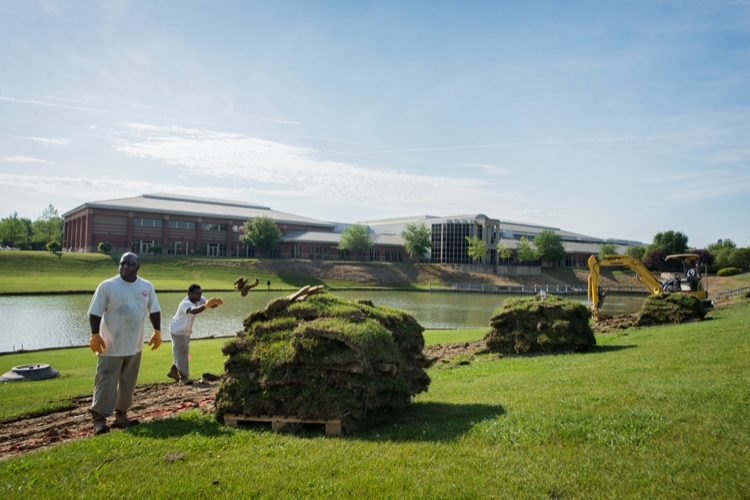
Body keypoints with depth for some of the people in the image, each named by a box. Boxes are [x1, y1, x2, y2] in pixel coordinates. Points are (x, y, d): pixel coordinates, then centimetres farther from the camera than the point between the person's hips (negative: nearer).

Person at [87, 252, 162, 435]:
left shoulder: (147, 287, 5)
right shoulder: (107, 286, -7)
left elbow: (154, 310, 12)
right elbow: (95, 312, -7)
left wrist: (157, 332, 6)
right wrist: (95, 335, -13)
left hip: (135, 345, 5)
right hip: (111, 345, -4)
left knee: (128, 382, 12)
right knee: (106, 380, -4)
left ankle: (121, 415, 24)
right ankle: (99, 418, 4)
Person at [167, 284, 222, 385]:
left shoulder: (199, 300, -10)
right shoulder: (185, 303, -34)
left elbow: (210, 304, -23)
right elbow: (193, 311, -56)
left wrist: (216, 303, -46)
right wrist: (205, 305, -71)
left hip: (186, 330, 9)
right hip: (178, 330, -9)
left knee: (181, 352, 19)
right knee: (182, 352, -9)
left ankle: (173, 371, 36)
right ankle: (183, 377, -2)